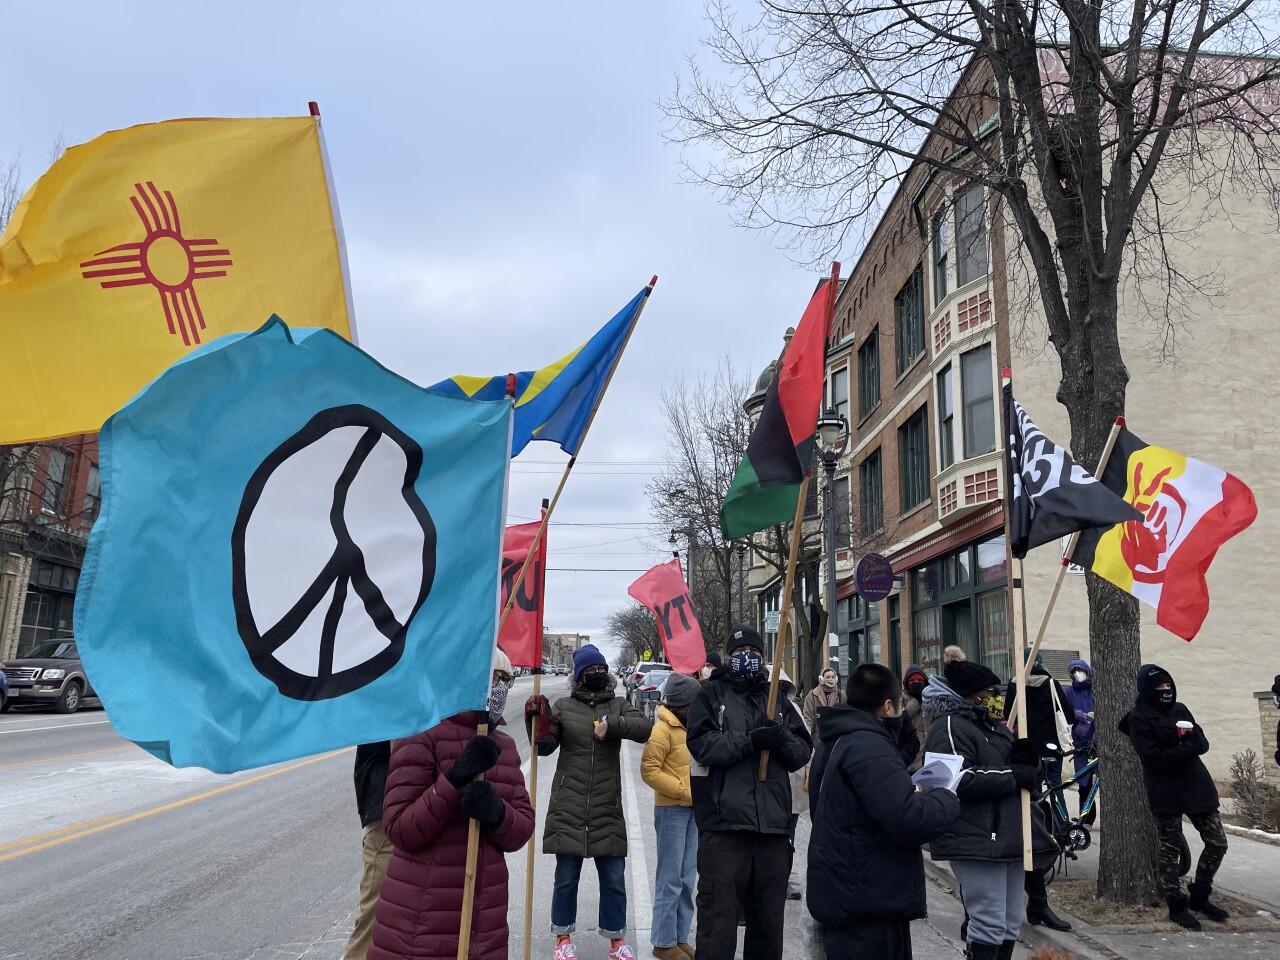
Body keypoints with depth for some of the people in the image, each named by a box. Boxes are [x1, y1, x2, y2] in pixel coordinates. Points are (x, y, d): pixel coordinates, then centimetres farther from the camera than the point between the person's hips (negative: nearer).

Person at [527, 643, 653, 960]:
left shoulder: (618, 705, 5)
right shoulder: (564, 706, 2)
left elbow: (645, 728, -11)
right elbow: (544, 747, -1)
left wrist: (612, 724, -24)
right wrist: (537, 722, -20)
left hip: (607, 808, 1)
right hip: (568, 807, -1)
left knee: (614, 879, 10)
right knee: (566, 877, 10)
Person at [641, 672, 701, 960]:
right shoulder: (662, 730, -14)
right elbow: (649, 771, -20)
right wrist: (684, 792, -20)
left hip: (693, 810, 8)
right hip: (671, 811, -8)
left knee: (687, 879, 12)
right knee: (670, 879, -1)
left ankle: (680, 937, 22)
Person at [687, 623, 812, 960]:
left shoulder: (778, 698, 16)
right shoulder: (711, 694, 4)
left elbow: (803, 752, 8)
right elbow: (702, 744, -10)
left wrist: (781, 738, -13)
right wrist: (751, 740, -20)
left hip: (773, 828, 4)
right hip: (724, 826, -4)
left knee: (769, 920, 15)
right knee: (718, 920, -2)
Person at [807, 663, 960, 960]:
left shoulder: (849, 740, 13)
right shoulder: (870, 746, -22)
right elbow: (909, 820, -30)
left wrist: (915, 794, 5)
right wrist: (947, 800, -11)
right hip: (865, 903, -10)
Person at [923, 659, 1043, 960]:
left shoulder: (994, 726, 18)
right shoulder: (950, 726, -14)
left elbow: (1024, 769, 22)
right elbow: (963, 779, -26)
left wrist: (1027, 760, -3)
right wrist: (1016, 777, -18)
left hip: (1007, 837, 10)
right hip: (976, 842, -10)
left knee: (1010, 923, 15)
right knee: (990, 923, -8)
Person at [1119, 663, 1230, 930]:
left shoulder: (1180, 710, 12)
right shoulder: (1139, 718, -9)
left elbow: (1203, 744, 7)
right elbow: (1153, 757, -16)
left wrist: (1192, 738, -15)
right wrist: (1186, 748, -17)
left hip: (1196, 786, 6)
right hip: (1165, 793, -6)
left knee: (1217, 843, 7)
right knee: (1170, 850, 3)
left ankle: (1199, 896, 24)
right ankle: (1177, 906, 16)